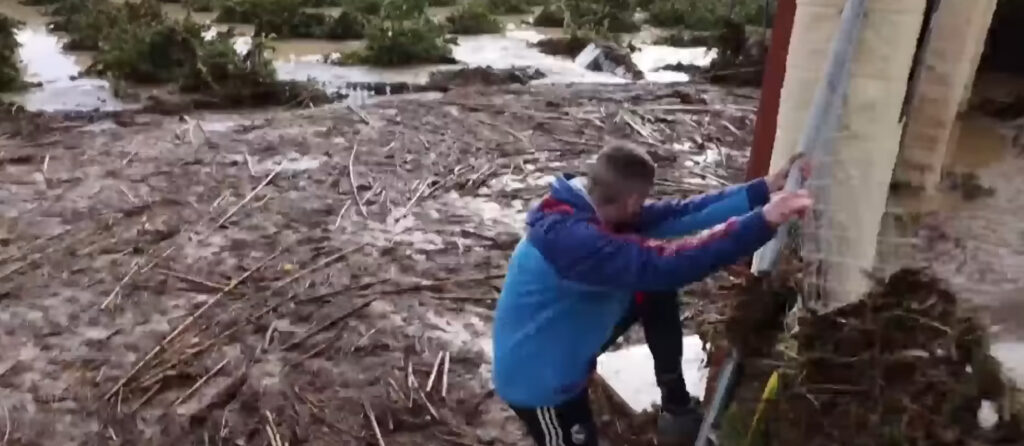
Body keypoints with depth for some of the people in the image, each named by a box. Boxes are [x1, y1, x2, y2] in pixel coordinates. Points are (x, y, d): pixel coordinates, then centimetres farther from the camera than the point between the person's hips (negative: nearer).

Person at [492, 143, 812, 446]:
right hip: (536, 378, -8)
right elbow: (663, 265, -41)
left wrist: (763, 190, -12)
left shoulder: (588, 207, -8)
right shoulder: (571, 239, -36)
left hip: (571, 340, 8)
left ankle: (676, 405, 16)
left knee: (657, 290, 1)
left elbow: (678, 214, -10)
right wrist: (762, 222, -40)